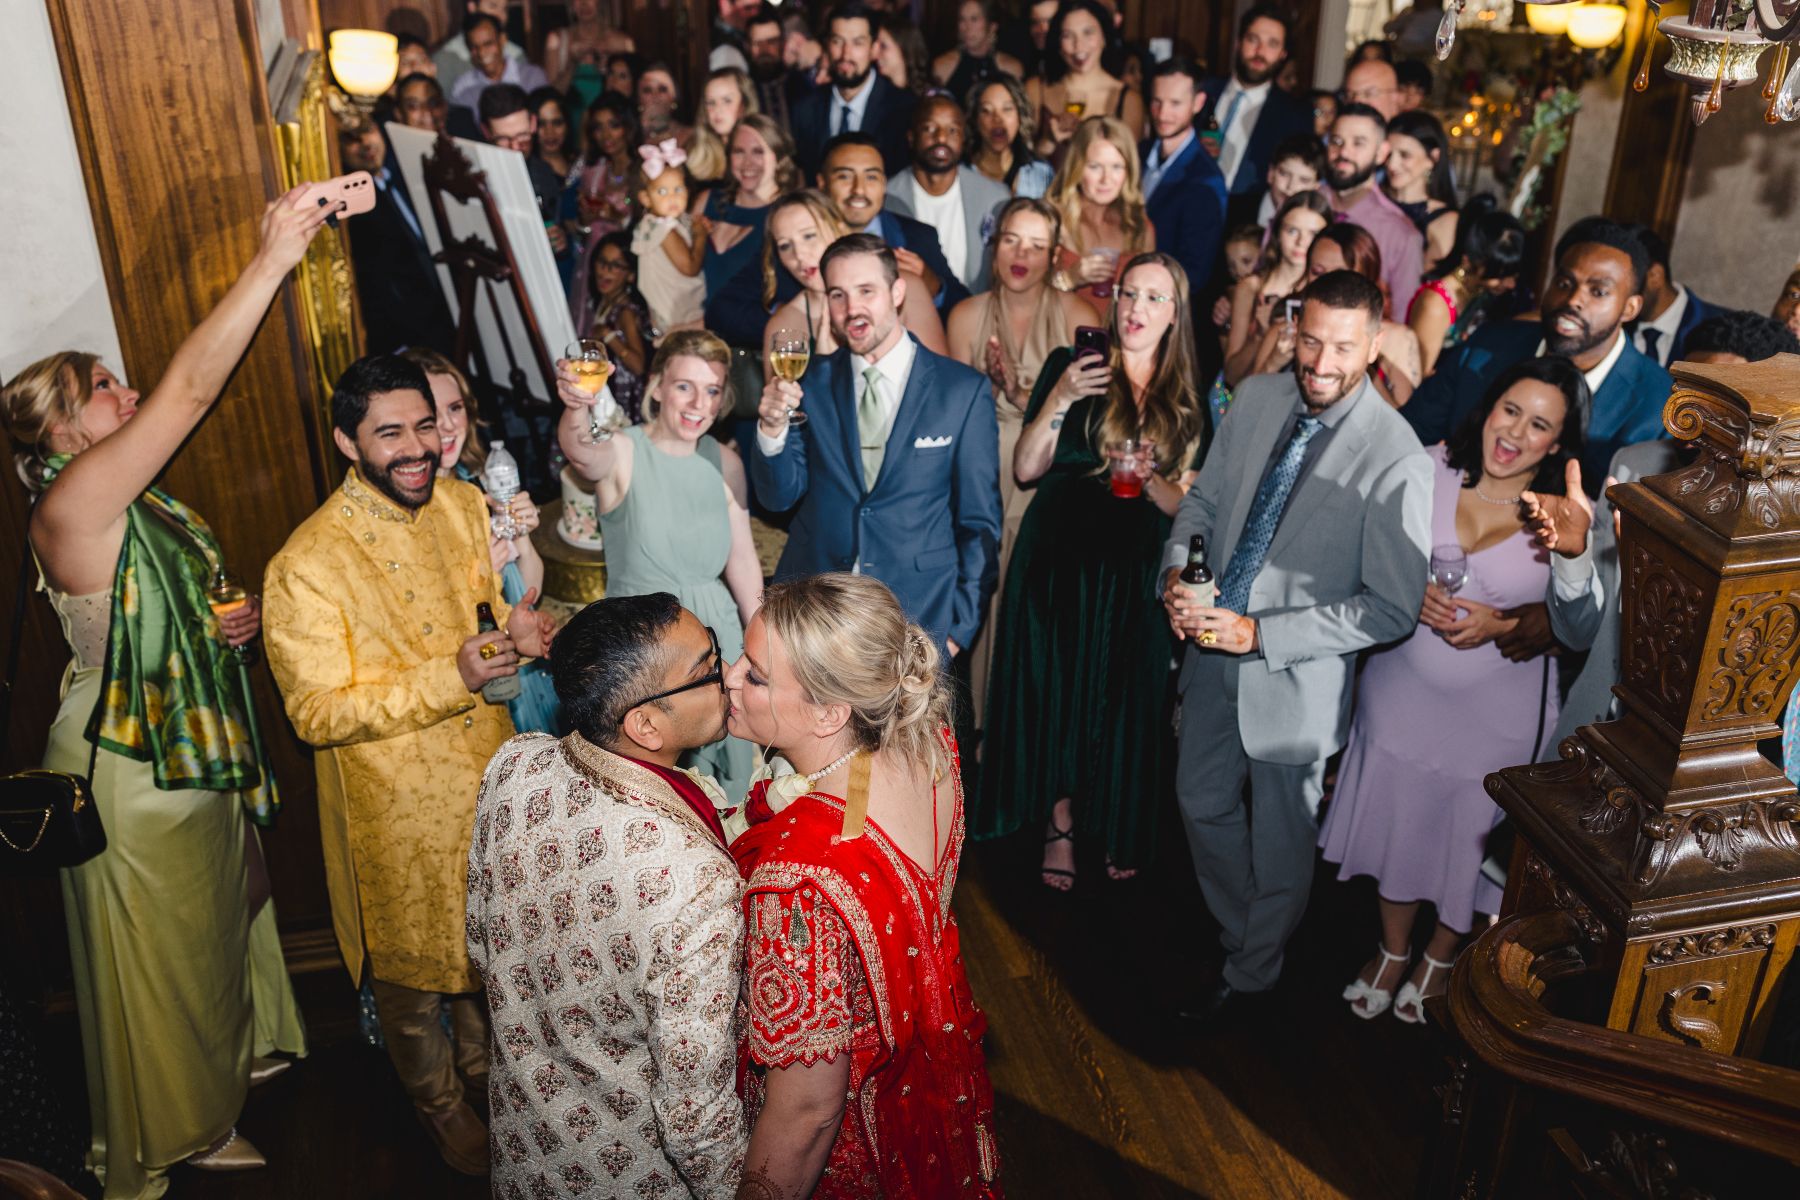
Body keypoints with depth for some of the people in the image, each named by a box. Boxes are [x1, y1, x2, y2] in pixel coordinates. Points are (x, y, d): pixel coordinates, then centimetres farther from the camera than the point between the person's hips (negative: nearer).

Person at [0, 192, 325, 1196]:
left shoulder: (140, 504, 4)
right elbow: (188, 388, -34)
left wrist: (231, 622, -3)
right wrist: (273, 257, -36)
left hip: (194, 756, 9)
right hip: (129, 781, -9)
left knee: (221, 919, 26)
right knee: (161, 954, 10)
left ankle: (230, 1067, 51)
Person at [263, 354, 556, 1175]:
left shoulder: (463, 506, -5)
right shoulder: (306, 566, -23)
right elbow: (316, 712, -21)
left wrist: (520, 631, -16)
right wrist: (451, 678, -31)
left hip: (489, 778, 5)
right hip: (398, 807, -5)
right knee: (414, 963, 17)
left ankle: (484, 1061, 53)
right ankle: (439, 1103, 44)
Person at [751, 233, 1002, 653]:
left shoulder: (965, 391, -4)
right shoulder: (810, 383, 3)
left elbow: (980, 522, 0)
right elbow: (780, 496, 1)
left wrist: (960, 627, -3)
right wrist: (773, 429, -17)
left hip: (920, 617, -1)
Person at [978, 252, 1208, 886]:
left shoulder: (1189, 400, 5)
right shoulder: (1072, 366, 1)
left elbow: (1182, 503, 7)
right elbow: (1025, 469, -3)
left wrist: (1150, 480, -15)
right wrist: (1059, 399, -16)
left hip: (1133, 570, 1)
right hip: (1057, 559, -1)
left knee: (1124, 701, 7)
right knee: (1054, 693, 4)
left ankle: (1117, 829, 27)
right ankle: (1059, 828, 19)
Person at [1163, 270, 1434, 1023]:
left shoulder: (1397, 460, -23)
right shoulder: (1256, 399, -6)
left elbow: (1392, 609, -21)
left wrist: (1260, 635, -25)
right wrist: (1176, 572, -12)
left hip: (1295, 675, -5)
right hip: (1211, 649, 6)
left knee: (1279, 842, 15)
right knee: (1203, 804, 23)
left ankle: (1251, 975, 42)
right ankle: (1236, 929, 51)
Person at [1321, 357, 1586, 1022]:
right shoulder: (1431, 469, -10)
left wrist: (1502, 626, -22)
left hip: (1498, 711, -2)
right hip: (1404, 686, 2)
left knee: (1467, 835, 16)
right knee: (1394, 819, 16)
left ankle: (1441, 956, 45)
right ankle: (1393, 949, 43)